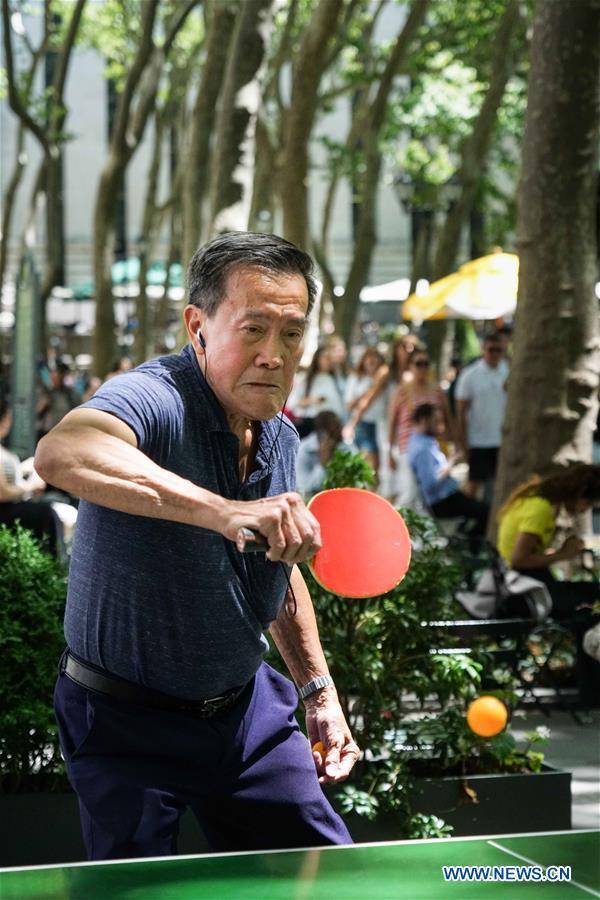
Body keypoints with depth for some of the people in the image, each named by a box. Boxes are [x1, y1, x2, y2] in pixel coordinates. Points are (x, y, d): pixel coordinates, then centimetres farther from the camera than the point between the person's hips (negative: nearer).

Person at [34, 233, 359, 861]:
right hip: (129, 721, -7)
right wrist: (221, 510, -60)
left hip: (246, 706, 7)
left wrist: (318, 691, 13)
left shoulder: (280, 437, 1)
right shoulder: (151, 400, -25)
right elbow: (60, 454, -51)